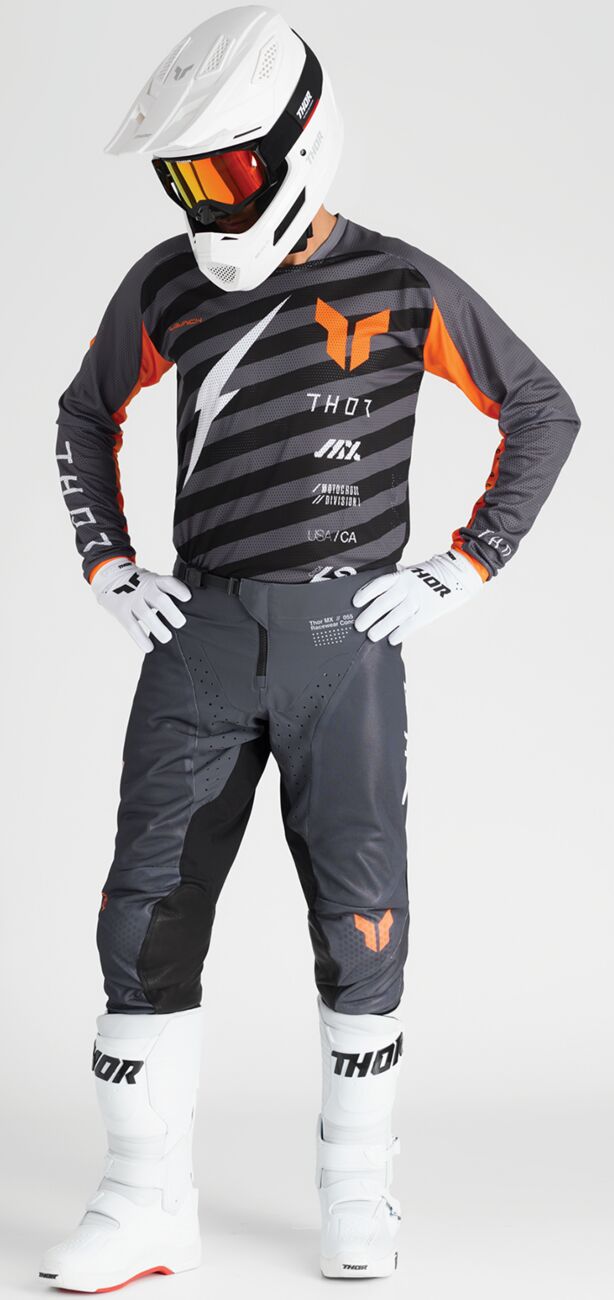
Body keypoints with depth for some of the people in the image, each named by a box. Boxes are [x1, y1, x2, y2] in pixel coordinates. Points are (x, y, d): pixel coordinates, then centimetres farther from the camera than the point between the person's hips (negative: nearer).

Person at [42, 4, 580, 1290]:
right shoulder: (166, 287, 6)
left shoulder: (401, 287, -3)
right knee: (150, 906, -3)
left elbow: (543, 414, 5)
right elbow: (87, 416, 22)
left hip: (346, 639, -2)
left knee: (360, 915, 2)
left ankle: (357, 1186, 20)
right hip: (201, 635, 3)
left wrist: (464, 566, -2)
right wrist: (109, 565, 9)